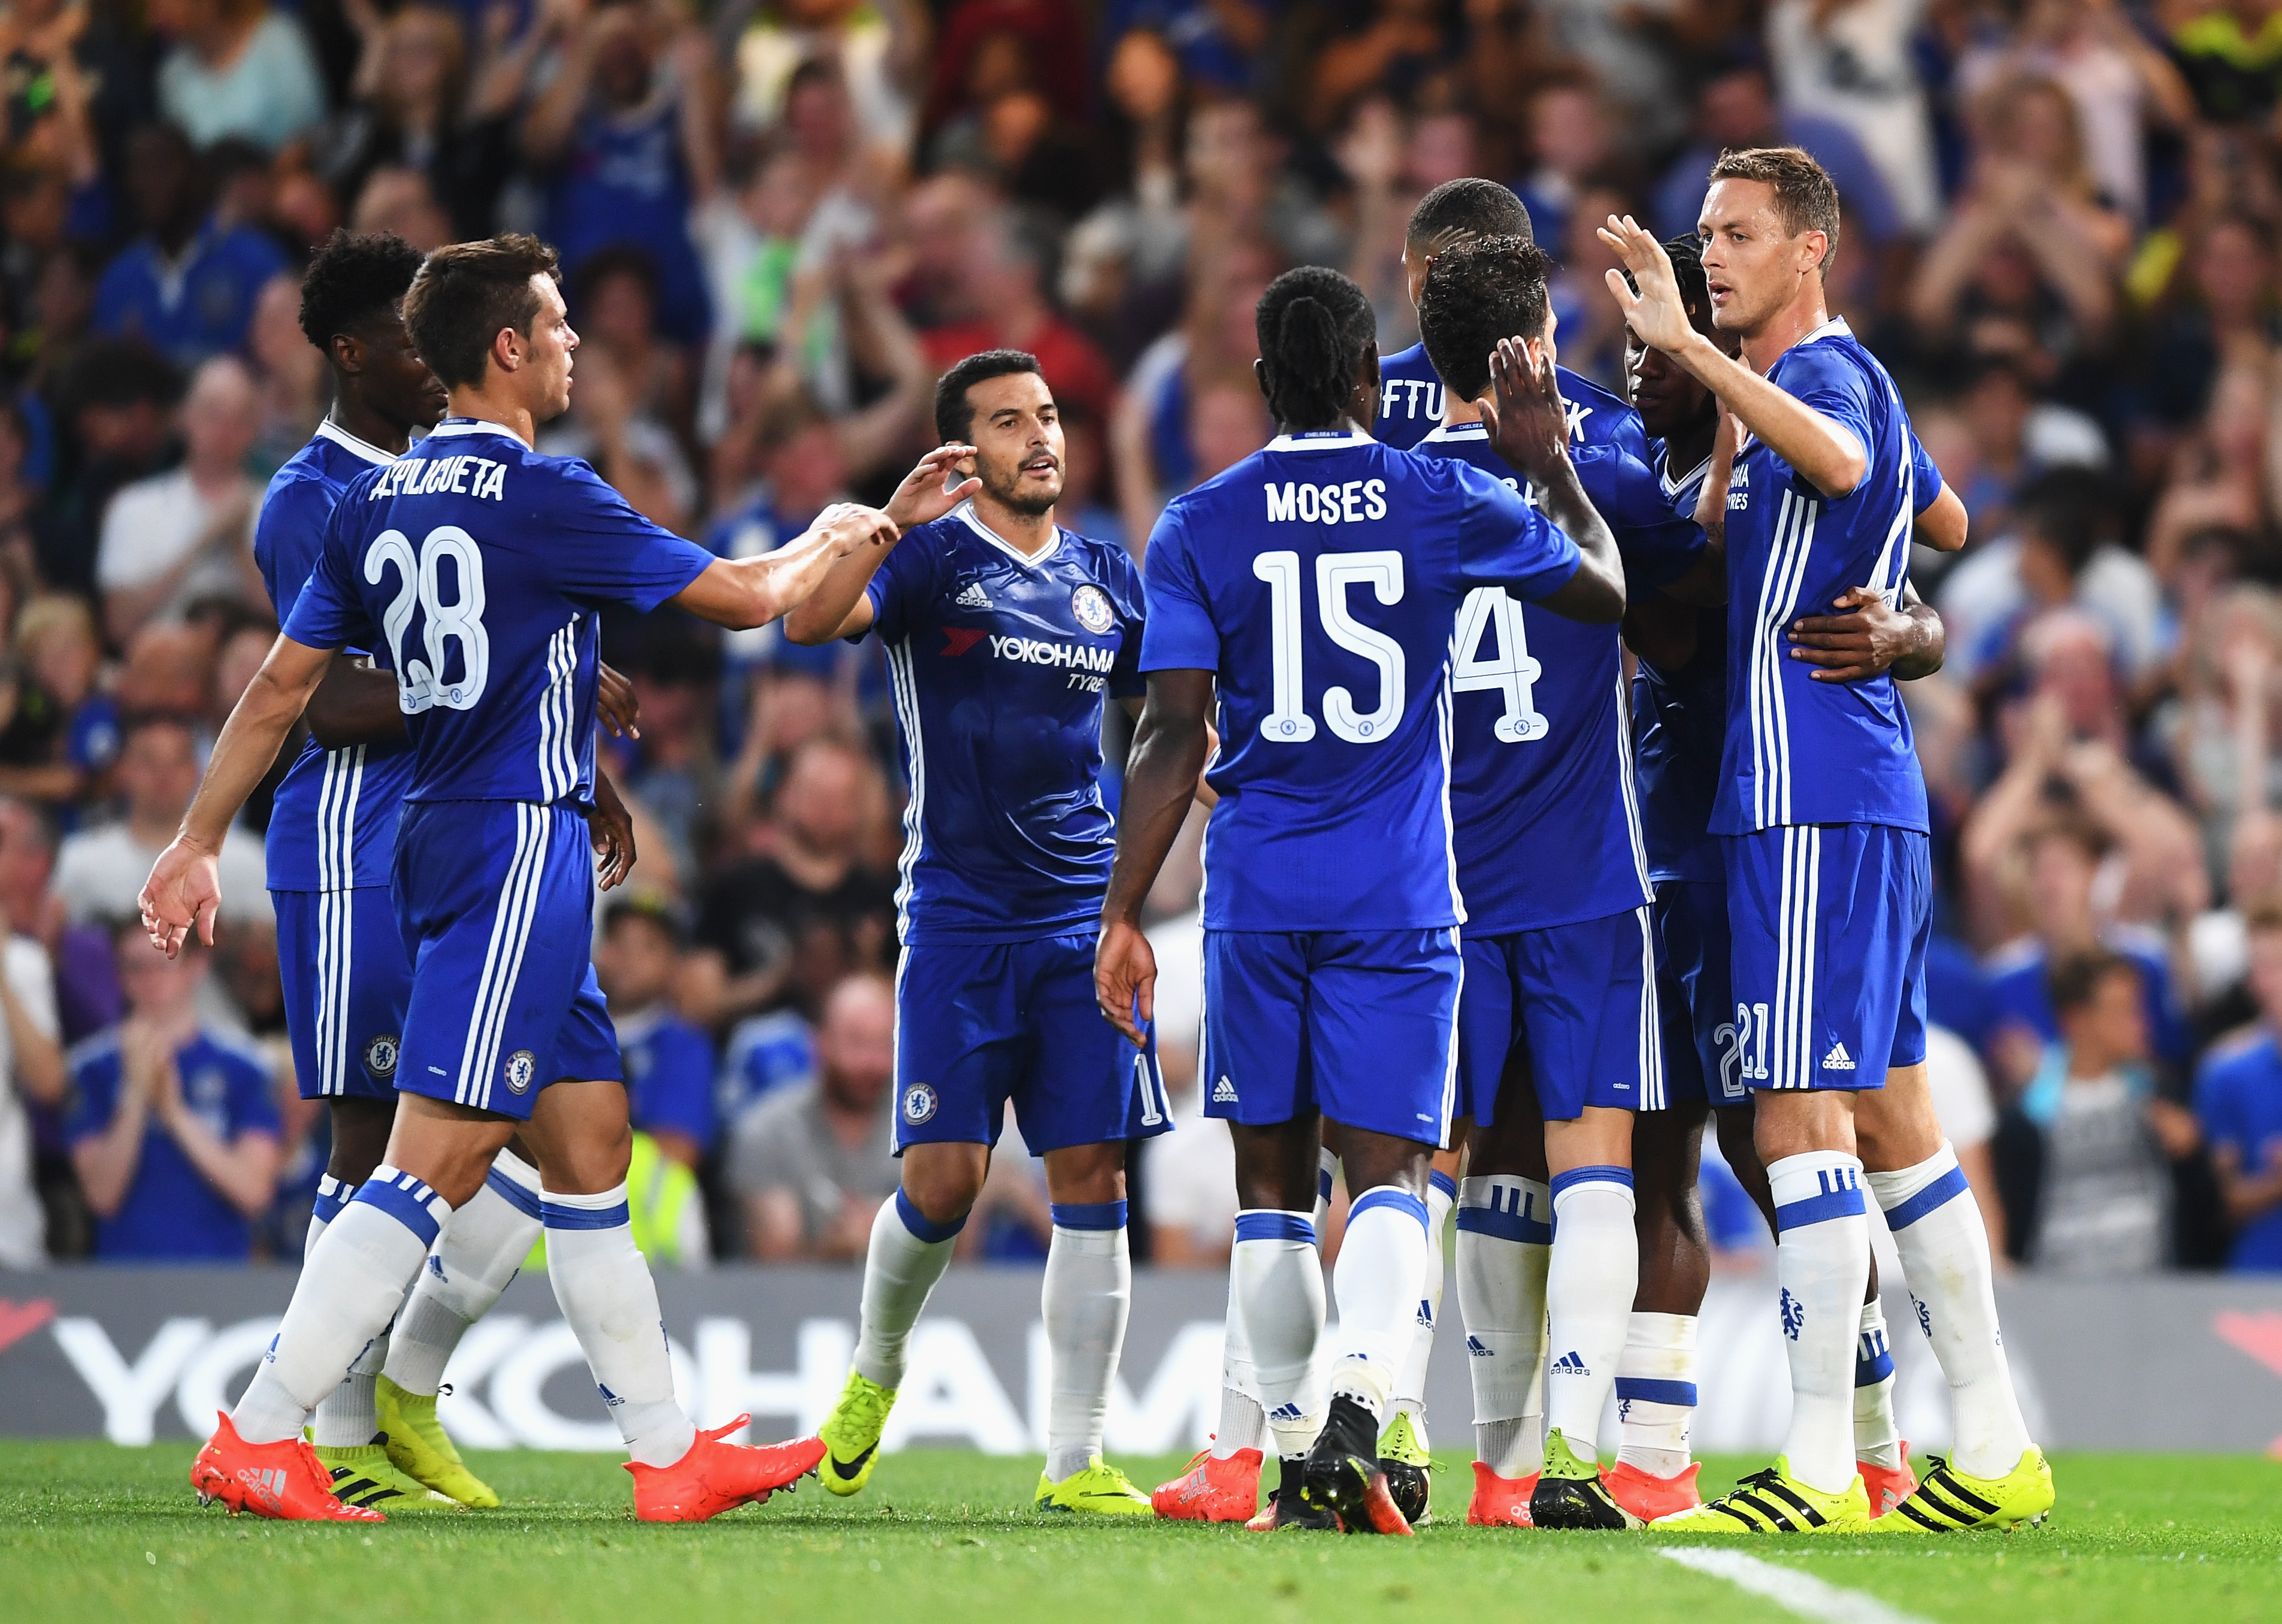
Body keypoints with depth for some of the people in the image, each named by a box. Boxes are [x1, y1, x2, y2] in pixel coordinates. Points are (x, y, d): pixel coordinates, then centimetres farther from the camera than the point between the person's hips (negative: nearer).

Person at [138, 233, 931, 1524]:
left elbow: (279, 691, 12)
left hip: (445, 840, 9)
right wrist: (835, 538, 15)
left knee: (588, 1144, 12)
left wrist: (199, 843, 18)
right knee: (440, 1161, -11)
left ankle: (671, 1453, 15)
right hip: (518, 846, -9)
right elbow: (745, 598, -5)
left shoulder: (375, 501, 10)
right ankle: (256, 1439, -15)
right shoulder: (543, 497, -12)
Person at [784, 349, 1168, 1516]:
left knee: (1092, 1177, -3)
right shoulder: (934, 556, 0)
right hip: (958, 912, -4)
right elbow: (808, 621, -19)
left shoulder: (1107, 579, 14)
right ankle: (875, 1367, 22)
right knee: (944, 1175, -8)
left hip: (1084, 913, 4)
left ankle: (1076, 1458, 1)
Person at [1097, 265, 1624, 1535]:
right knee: (1388, 1168, -3)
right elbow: (1606, 588, 15)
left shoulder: (1200, 528, 0)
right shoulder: (1446, 505, 0)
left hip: (1259, 895, 1)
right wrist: (1551, 462, 28)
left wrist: (1125, 913, 0)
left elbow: (1174, 739, -4)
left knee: (1273, 1178, 10)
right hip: (1399, 897, -1)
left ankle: (1301, 1471, 9)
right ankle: (1358, 1408, -28)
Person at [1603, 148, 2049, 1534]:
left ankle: (1820, 1473, -13)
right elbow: (1941, 516, 39)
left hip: (1816, 805, -10)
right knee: (1889, 1114, 12)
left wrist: (1691, 351, -43)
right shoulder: (1838, 382, 19)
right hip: (1873, 798, 10)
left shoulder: (1824, 369, -10)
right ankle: (1999, 1454, 14)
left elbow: (1841, 459, -37)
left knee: (1802, 1119, -11)